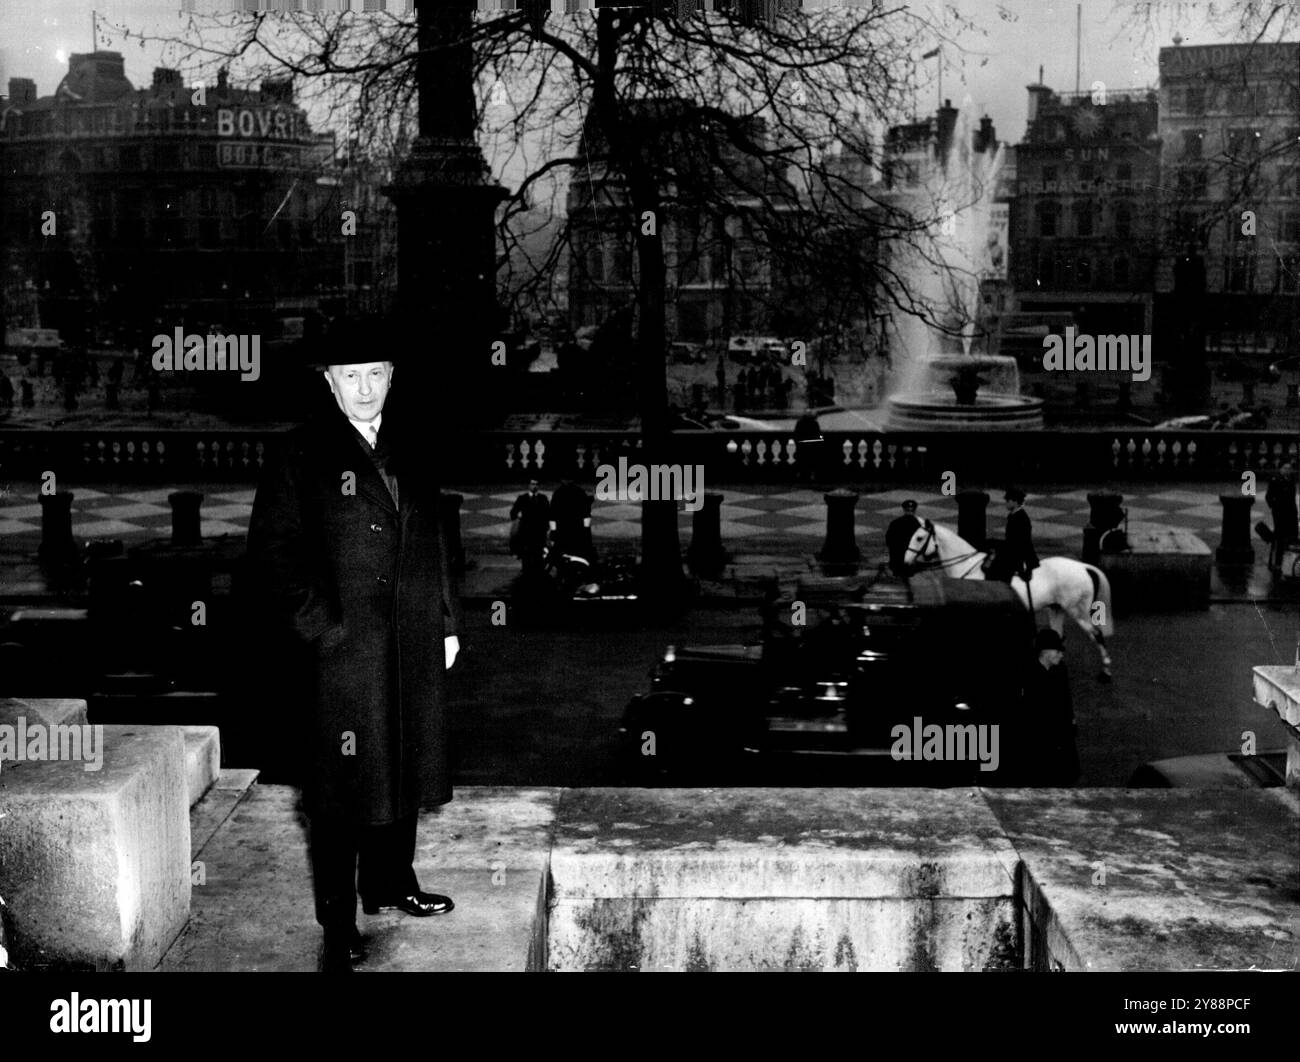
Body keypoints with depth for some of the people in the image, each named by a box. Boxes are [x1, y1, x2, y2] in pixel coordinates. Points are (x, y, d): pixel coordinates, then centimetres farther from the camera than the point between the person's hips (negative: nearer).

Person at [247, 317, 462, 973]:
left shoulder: (408, 453, 12)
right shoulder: (306, 457, -5)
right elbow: (270, 552, -7)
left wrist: (447, 622, 15)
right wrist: (317, 624, -13)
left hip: (413, 646, 6)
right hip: (345, 648, -6)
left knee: (403, 768, 16)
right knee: (348, 784, -1)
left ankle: (391, 882, 34)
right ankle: (339, 925, 9)